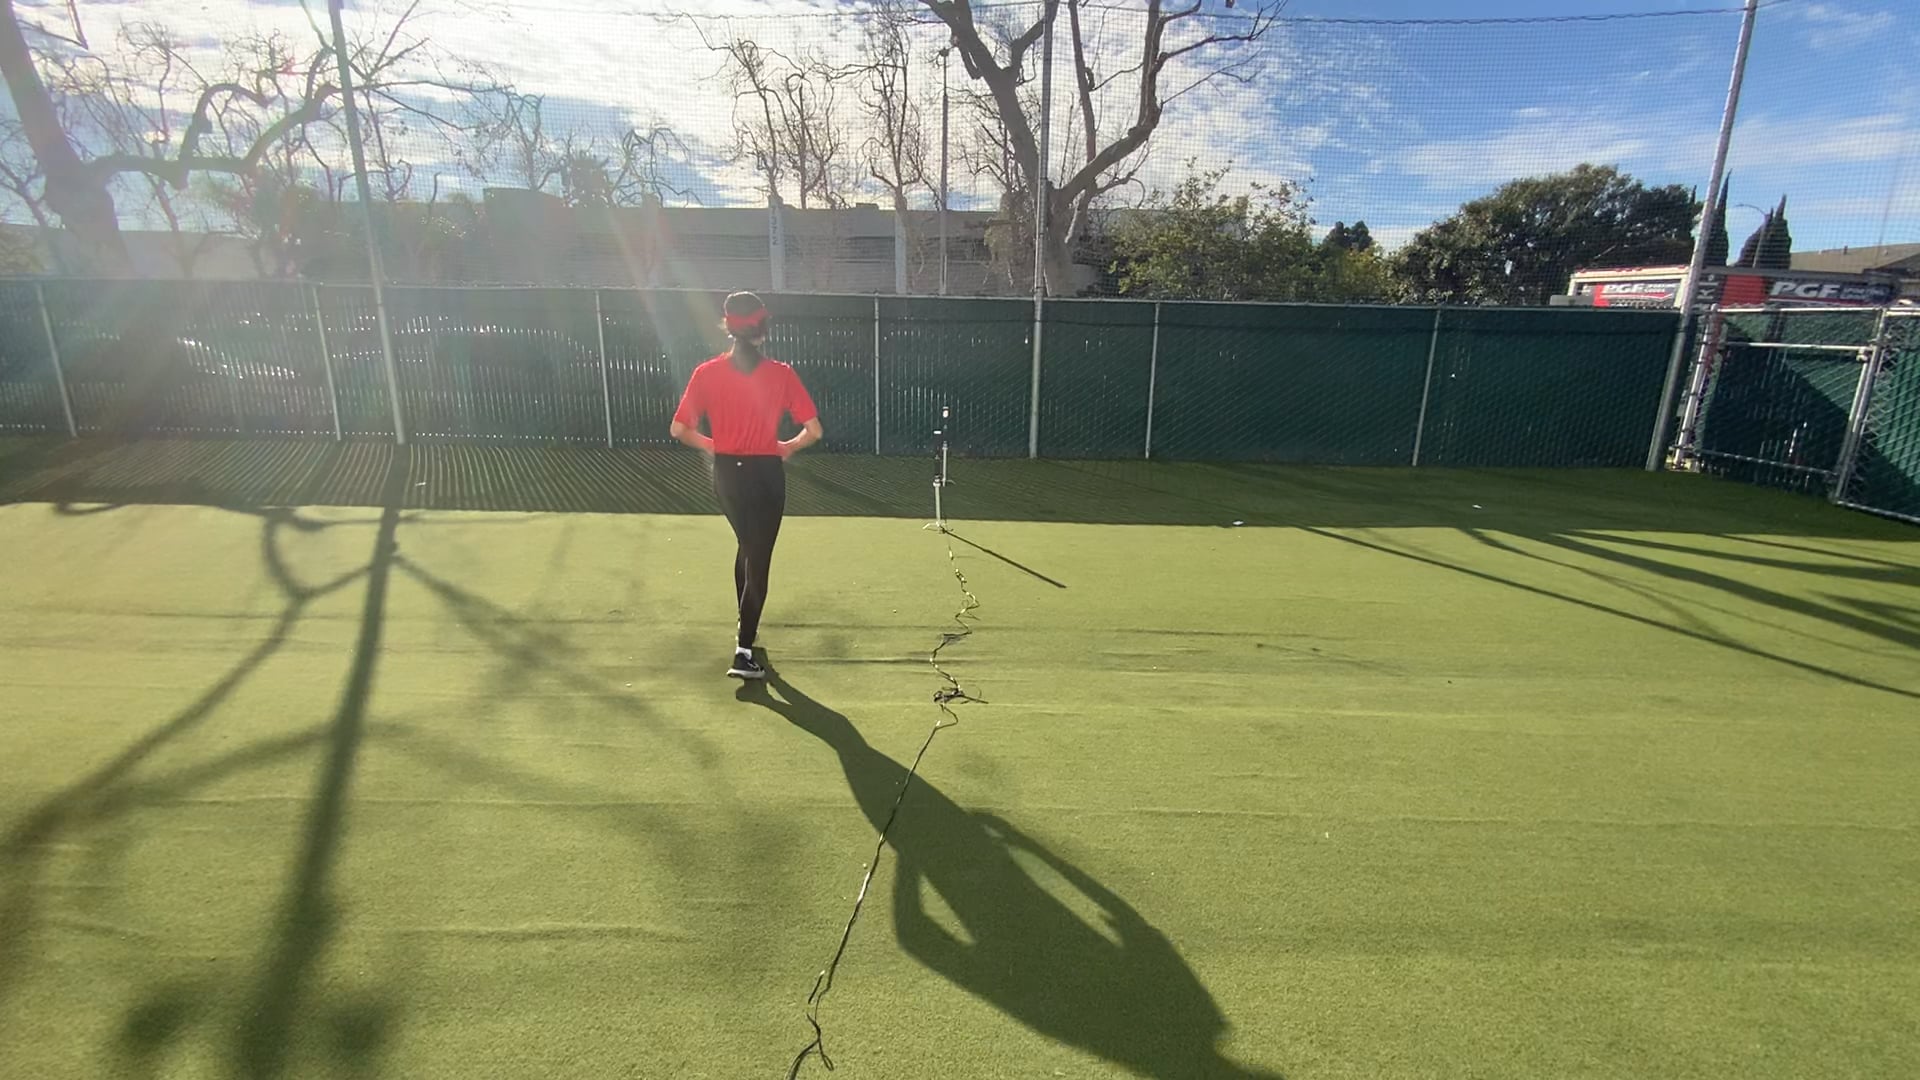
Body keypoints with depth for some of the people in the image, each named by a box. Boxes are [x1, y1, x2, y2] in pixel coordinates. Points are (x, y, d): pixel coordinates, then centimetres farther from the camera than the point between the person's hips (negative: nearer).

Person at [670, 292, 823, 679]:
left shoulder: (707, 373, -4)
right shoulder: (781, 374, -10)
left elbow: (680, 430, -4)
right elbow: (813, 431, -10)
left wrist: (710, 445, 13)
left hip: (726, 474, 4)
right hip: (765, 474, -4)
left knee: (747, 548, 25)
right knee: (759, 559, 4)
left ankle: (745, 629, 37)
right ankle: (743, 652, 3)